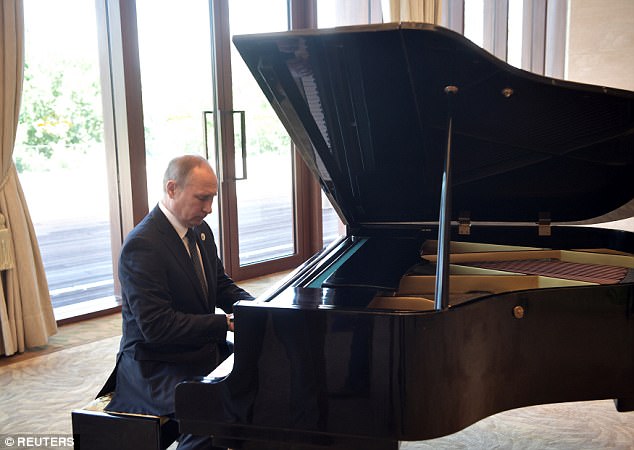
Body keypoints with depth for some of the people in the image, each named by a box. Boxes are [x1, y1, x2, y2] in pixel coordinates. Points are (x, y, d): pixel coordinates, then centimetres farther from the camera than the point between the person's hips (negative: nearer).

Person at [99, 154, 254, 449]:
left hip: (203, 350, 8)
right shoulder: (142, 245, -20)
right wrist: (226, 323, -26)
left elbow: (221, 286, 16)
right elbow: (156, 326, -25)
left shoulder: (200, 231, 7)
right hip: (156, 367, -8)